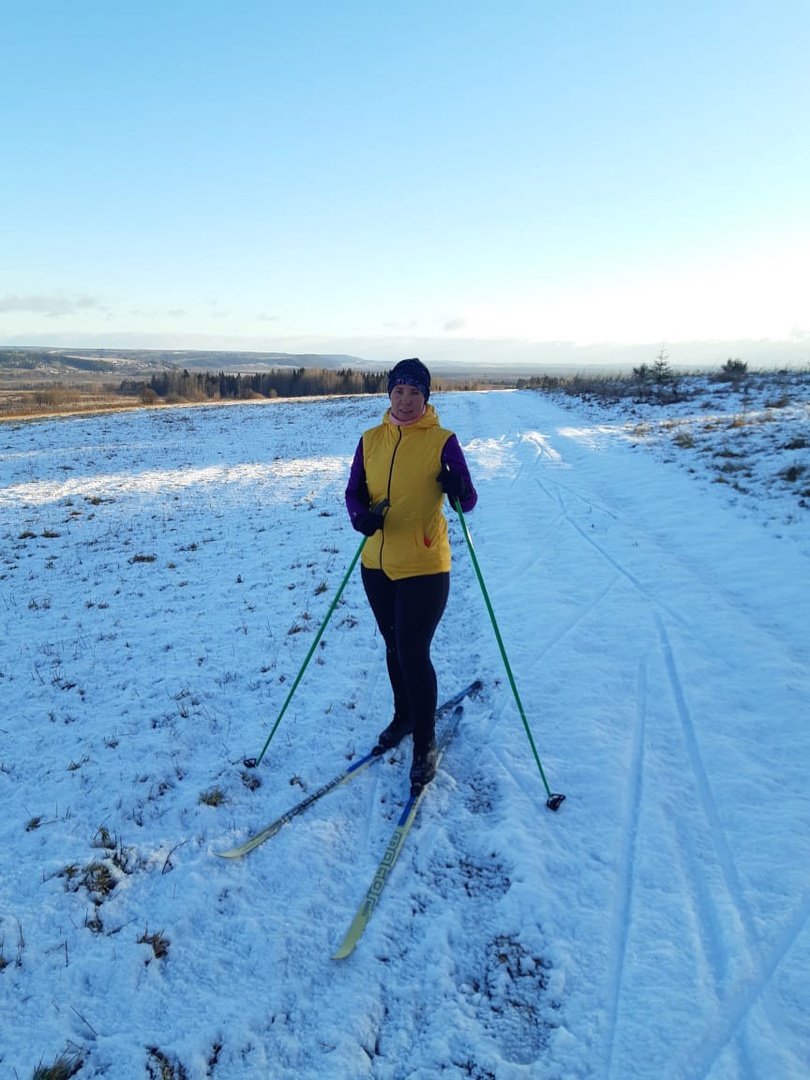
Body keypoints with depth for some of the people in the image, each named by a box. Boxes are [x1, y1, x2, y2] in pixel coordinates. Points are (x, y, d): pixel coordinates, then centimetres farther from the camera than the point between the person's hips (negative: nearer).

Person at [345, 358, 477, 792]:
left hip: (424, 567, -5)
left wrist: (459, 488, -33)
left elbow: (467, 503, -10)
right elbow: (354, 492, 6)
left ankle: (425, 744, 16)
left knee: (414, 653, -3)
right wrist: (361, 516, -16)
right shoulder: (371, 440, 4)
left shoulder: (442, 441, -8)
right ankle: (403, 716, 43)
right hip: (377, 564, 5)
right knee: (394, 646, 20)